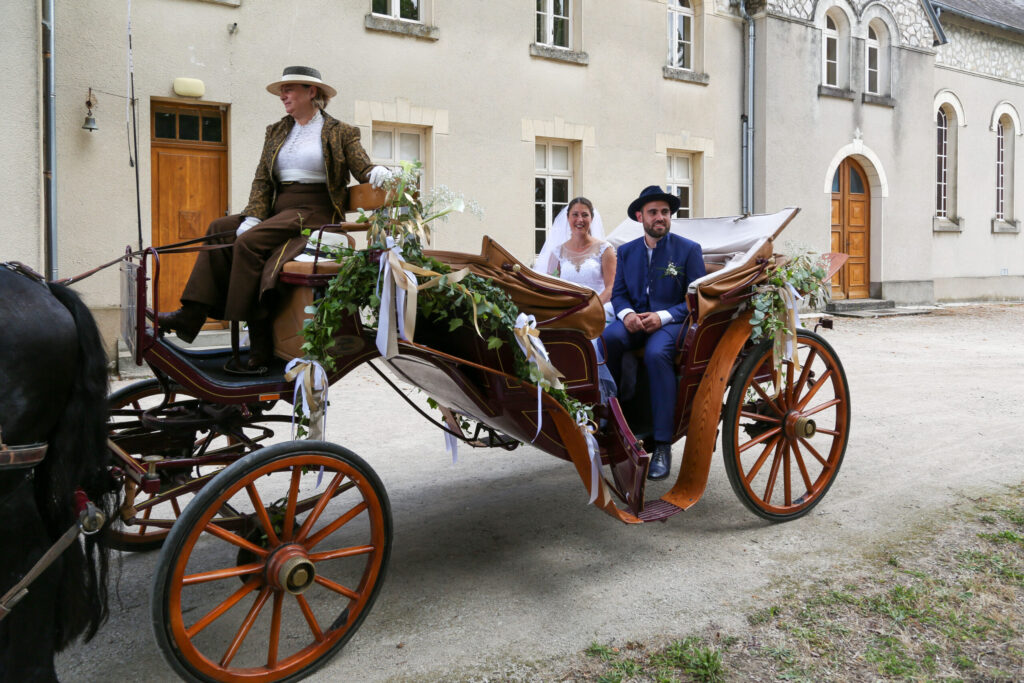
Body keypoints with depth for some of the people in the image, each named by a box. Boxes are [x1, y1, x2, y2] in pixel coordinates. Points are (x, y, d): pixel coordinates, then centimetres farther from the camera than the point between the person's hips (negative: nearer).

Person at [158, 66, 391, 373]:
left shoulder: (341, 133, 5)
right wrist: (253, 217, -2)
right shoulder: (276, 131, 21)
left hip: (316, 213, -7)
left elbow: (363, 168, -3)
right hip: (279, 213, 7)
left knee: (249, 241, -27)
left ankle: (258, 351, -27)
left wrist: (378, 173, -29)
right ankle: (191, 316, -18)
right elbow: (262, 180, 14)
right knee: (220, 229, -13)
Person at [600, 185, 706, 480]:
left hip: (671, 322, -3)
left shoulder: (689, 250, 5)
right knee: (608, 338, -32)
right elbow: (618, 293, 14)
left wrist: (663, 316, -16)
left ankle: (662, 445, -31)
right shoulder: (626, 251, 16)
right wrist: (626, 314, -11)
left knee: (656, 353, -36)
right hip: (635, 321, 3)